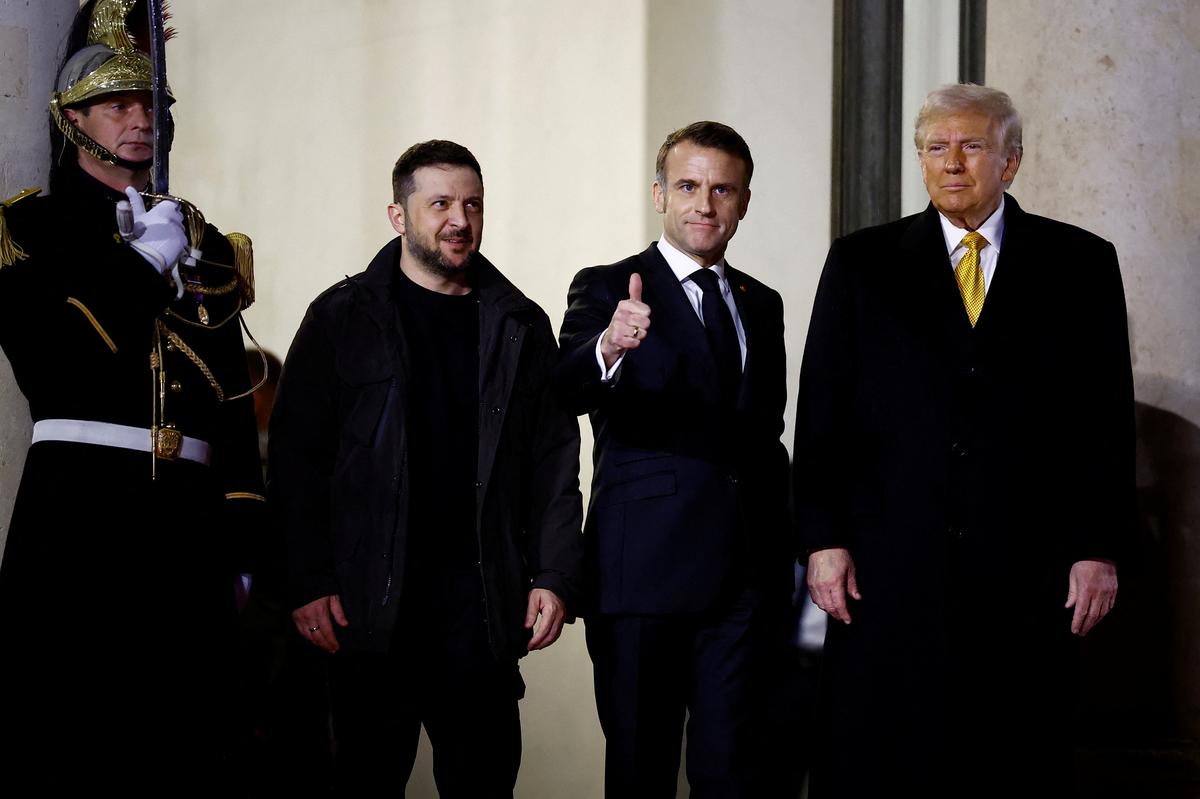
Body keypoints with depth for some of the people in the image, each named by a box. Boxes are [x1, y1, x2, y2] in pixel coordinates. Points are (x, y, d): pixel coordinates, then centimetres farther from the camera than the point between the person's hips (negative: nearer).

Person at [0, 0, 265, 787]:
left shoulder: (203, 243, 19)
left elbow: (235, 397, 13)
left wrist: (242, 533, 6)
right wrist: (143, 265, -5)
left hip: (190, 510, 4)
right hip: (79, 508, -4)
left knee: (177, 746, 3)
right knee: (64, 736, -5)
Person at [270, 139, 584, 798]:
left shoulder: (522, 326, 11)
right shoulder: (342, 318, 4)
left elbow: (555, 462, 9)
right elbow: (297, 458, 0)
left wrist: (555, 577, -1)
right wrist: (308, 583, -8)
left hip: (484, 608, 2)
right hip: (368, 612, -2)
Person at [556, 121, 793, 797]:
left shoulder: (761, 304, 16)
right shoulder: (607, 290, -1)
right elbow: (568, 392, -19)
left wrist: (782, 558, 15)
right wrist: (610, 349, -41)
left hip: (745, 574, 4)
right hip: (645, 573, -4)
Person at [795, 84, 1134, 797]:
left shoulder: (1081, 264, 8)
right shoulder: (861, 264, 8)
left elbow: (1108, 416, 6)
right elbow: (823, 410, 6)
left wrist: (1101, 548, 0)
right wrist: (823, 539, -1)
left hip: (1029, 572, 0)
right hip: (890, 572, 0)